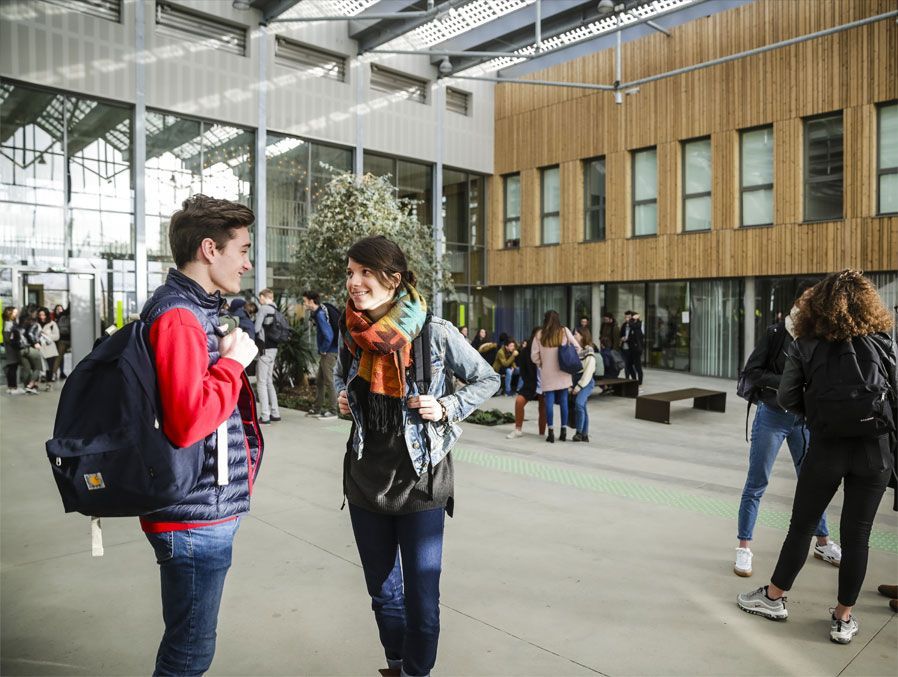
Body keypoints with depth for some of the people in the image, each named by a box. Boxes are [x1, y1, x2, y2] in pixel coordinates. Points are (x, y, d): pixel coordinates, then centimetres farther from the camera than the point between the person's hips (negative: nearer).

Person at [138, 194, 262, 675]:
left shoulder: (197, 309, 12)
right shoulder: (178, 315, -20)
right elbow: (189, 422, -30)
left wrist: (230, 357, 3)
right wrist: (233, 362, -18)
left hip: (209, 509, 10)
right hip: (197, 518, -10)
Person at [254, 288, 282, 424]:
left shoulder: (263, 308, -11)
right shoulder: (275, 310, 12)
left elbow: (256, 328, -15)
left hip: (265, 349, -8)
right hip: (274, 348, 8)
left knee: (261, 383, -3)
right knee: (269, 382, 16)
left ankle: (264, 416, -4)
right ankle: (275, 413, 18)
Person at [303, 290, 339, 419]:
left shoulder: (320, 314, -18)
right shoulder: (317, 313, 12)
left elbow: (328, 335, -27)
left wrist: (324, 349, -14)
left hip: (329, 353, -10)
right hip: (325, 353, 10)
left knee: (328, 381, -4)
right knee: (319, 381, 16)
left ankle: (332, 410, 3)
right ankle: (318, 408, 25)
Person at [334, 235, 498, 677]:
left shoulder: (434, 333, -17)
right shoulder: (351, 332, -3)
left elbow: (488, 379, -4)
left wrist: (447, 408, -18)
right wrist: (341, 398, -2)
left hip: (420, 484, -4)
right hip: (365, 482, 5)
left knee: (421, 600, 5)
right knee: (382, 592, 20)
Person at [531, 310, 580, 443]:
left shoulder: (540, 334, -3)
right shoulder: (564, 331, -2)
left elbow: (534, 355, -4)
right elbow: (577, 348, 0)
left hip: (547, 373, -1)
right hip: (563, 372, 1)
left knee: (549, 401, 3)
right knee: (563, 401, 9)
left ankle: (551, 432, 2)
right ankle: (563, 431, 12)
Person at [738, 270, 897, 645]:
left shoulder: (806, 346, -5)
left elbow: (785, 398, -3)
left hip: (827, 448, -1)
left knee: (801, 525, 13)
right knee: (857, 534, 10)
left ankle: (773, 598, 27)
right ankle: (843, 619, 22)